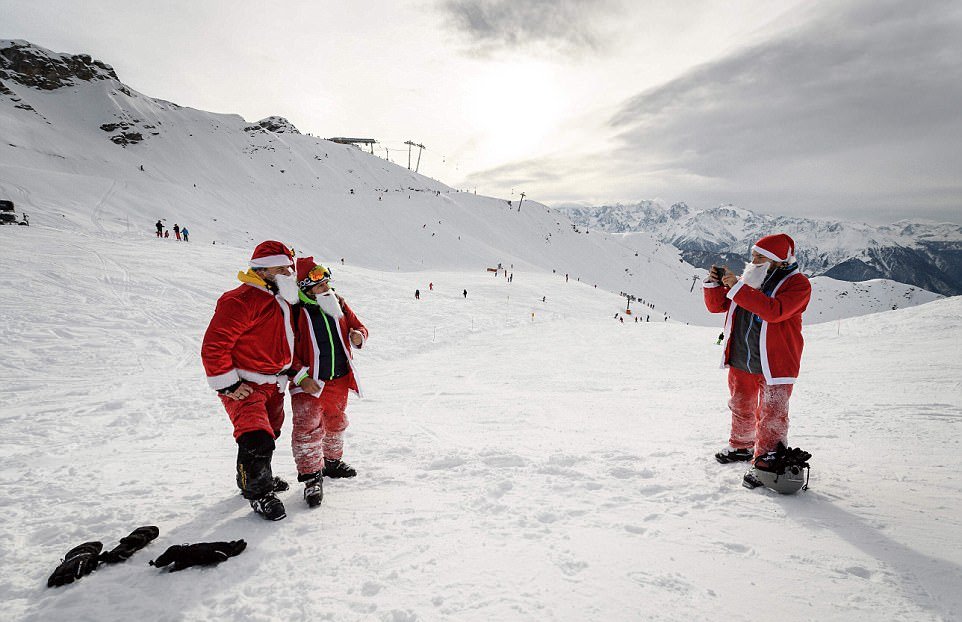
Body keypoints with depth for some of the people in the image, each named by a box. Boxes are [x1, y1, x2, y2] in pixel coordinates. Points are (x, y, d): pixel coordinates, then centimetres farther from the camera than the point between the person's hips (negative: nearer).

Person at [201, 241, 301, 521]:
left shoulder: (283, 302, 11)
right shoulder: (240, 300, -20)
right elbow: (214, 346, -22)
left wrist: (299, 372, 14)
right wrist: (228, 385, -21)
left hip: (273, 384, 9)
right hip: (245, 386, -9)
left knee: (269, 433, 22)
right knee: (256, 438, -19)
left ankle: (257, 477, 46)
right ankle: (258, 493, 4)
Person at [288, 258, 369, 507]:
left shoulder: (338, 304, 3)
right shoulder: (294, 311, -15)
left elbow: (358, 327, 13)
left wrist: (358, 337, -11)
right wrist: (301, 378, -21)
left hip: (339, 380, 6)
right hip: (308, 383, -6)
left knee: (336, 424, 21)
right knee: (308, 428, -11)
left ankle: (332, 461, 43)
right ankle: (311, 476, 4)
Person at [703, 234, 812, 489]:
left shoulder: (797, 283, -11)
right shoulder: (749, 279, 7)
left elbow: (774, 310, -29)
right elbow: (717, 305, 9)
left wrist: (738, 288, -29)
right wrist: (714, 283, -10)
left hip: (775, 364, -6)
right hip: (741, 360, 6)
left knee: (771, 417, -3)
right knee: (741, 409, 22)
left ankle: (763, 463, 8)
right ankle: (741, 447, 41)